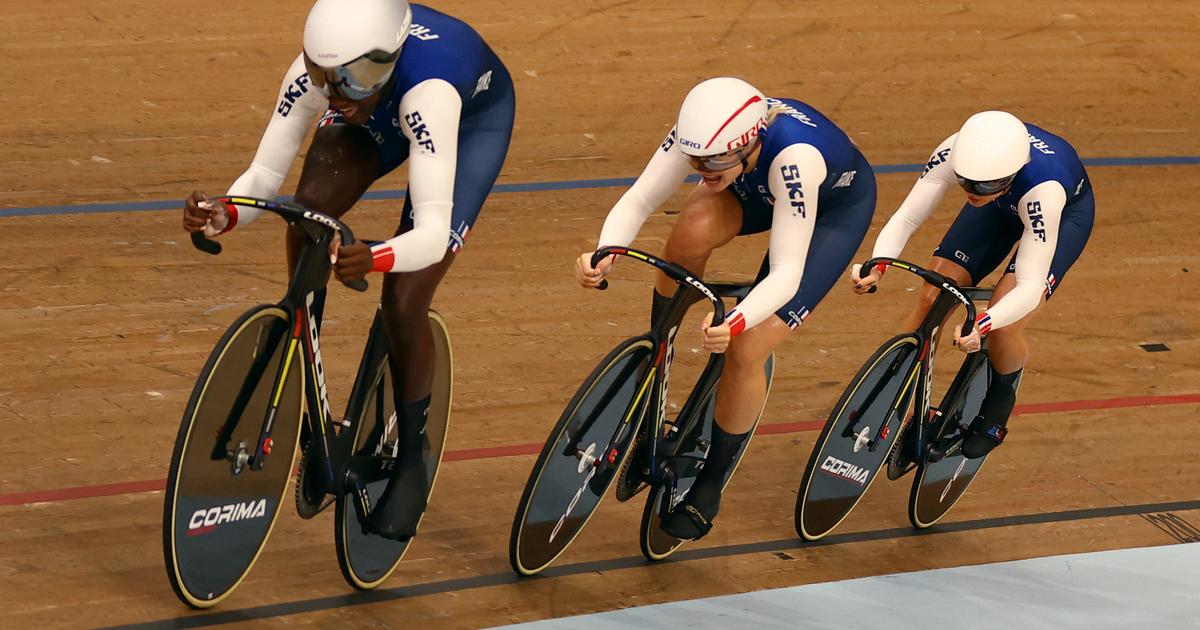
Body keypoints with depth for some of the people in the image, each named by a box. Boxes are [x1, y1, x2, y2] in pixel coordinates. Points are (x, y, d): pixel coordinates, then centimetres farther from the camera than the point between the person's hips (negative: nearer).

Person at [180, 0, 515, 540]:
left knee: (403, 304, -16)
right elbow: (265, 174, -27)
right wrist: (223, 217, -49)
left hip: (474, 116, -4)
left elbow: (433, 233, -51)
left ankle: (411, 464, 7)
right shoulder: (316, 71, -33)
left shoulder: (427, 89, -47)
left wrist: (373, 258, -70)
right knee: (309, 210, -24)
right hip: (383, 112, 5)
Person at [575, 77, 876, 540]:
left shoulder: (793, 156, -44)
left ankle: (708, 490, 7)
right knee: (693, 228, -30)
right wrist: (606, 252, -49)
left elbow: (787, 271, -44)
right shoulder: (704, 133, -31)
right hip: (760, 189, 5)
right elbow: (638, 200, -29)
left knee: (745, 351, -15)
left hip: (837, 209, -5)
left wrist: (736, 323, -60)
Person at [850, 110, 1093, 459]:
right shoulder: (954, 153, -36)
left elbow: (1031, 287, -43)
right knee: (931, 302, -11)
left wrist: (981, 325, -59)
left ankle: (1000, 398, 11)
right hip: (1002, 206, 4)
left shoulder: (1044, 190, -44)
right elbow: (905, 218, -31)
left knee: (1003, 327, -21)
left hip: (1067, 210, -4)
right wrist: (876, 266, -51)